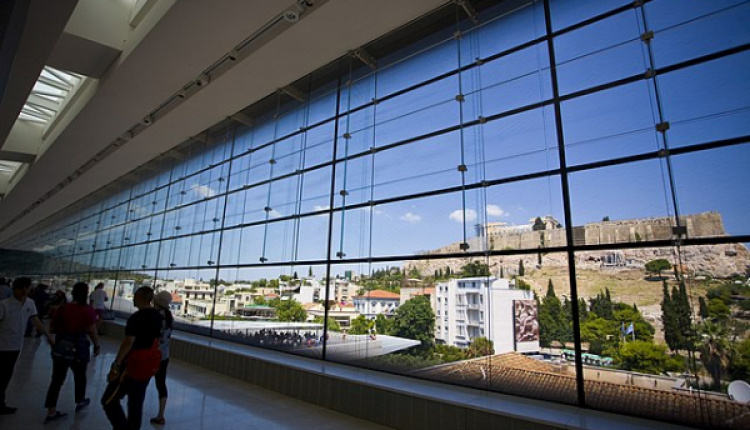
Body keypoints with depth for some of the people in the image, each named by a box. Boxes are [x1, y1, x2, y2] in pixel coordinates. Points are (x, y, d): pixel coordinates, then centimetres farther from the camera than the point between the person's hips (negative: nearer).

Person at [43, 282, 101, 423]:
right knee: (80, 376, 18)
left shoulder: (62, 308, -1)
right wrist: (97, 345, 0)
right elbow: (92, 331, -14)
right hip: (79, 347, -4)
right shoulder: (88, 310, -15)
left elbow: (52, 329, 6)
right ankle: (80, 402, 36)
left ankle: (51, 412, 12)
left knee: (57, 378, 10)